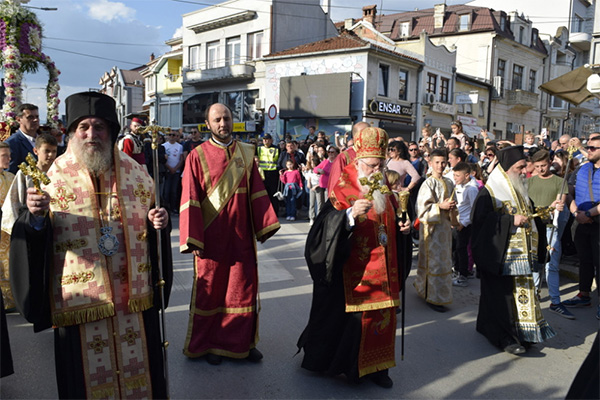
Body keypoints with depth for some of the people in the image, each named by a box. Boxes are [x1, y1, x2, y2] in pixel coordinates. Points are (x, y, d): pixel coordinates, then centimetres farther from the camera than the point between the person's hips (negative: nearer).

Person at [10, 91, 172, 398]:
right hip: (81, 298, -2)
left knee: (138, 368, 15)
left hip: (134, 294, 2)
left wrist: (157, 222, -9)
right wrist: (36, 216, -25)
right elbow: (36, 239, -5)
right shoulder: (54, 176, -4)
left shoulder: (135, 172, 3)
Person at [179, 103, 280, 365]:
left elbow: (257, 192, 6)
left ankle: (242, 342, 27)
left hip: (241, 235, 3)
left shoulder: (246, 153, 6)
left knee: (244, 288, 10)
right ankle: (208, 343, 28)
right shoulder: (198, 156, -5)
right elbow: (190, 200, -9)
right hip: (211, 236, -3)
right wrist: (193, 240, -14)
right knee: (210, 290, 9)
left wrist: (265, 225, 1)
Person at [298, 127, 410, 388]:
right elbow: (326, 226, -25)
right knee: (351, 318, 1)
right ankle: (347, 364, 22)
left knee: (382, 316, 10)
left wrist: (400, 228, 3)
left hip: (382, 271, 7)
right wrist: (350, 214, -41)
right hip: (354, 272, -6)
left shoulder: (384, 192, 10)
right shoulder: (343, 191, -11)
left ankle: (375, 366, 26)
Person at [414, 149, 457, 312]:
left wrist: (452, 207, -2)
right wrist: (441, 206, -21)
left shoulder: (449, 182, 10)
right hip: (432, 226, -7)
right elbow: (423, 207, -15)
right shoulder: (428, 183, -10)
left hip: (445, 225, 7)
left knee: (443, 259, 13)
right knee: (434, 260, -3)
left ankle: (422, 286, 30)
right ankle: (433, 298, 7)